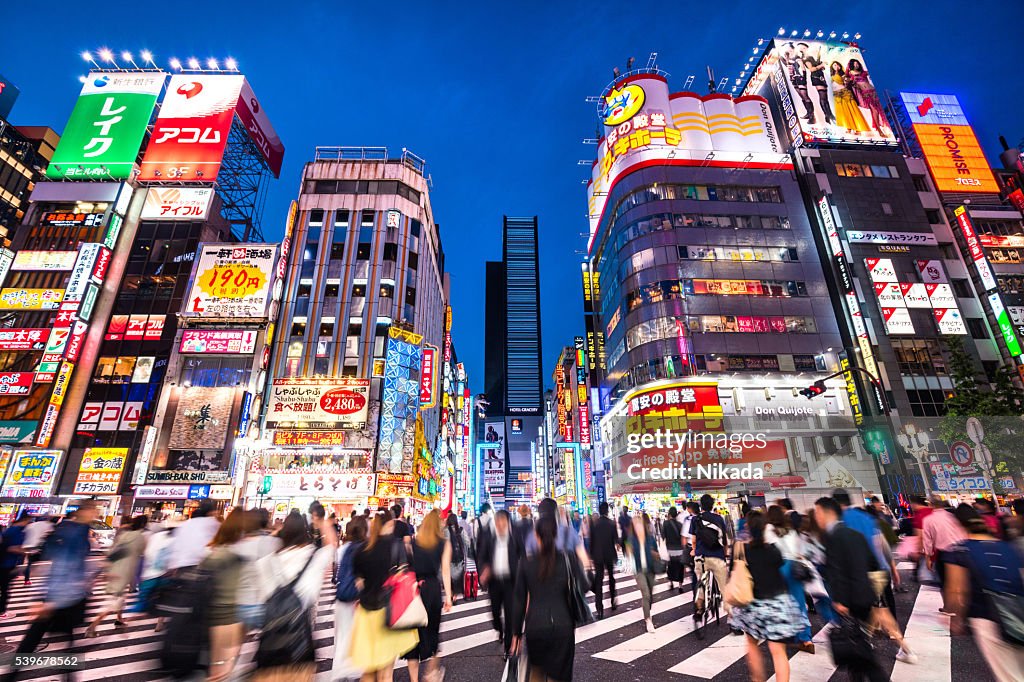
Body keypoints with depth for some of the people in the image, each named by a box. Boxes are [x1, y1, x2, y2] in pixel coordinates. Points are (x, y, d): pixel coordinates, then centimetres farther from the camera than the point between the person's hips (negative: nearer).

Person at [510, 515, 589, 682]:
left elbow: (519, 600, 0)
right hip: (562, 626, -1)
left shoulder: (526, 561, -5)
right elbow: (583, 586, -5)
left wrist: (517, 632, 9)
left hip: (534, 626, 1)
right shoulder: (568, 557, -7)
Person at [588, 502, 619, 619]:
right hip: (610, 555, 0)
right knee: (611, 578, 22)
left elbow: (591, 541, -3)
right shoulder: (612, 523, -11)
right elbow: (616, 540, -8)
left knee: (598, 582, 3)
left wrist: (591, 555, 8)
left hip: (597, 556, 0)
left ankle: (599, 609, -4)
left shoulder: (594, 524, -8)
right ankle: (613, 602, 34)